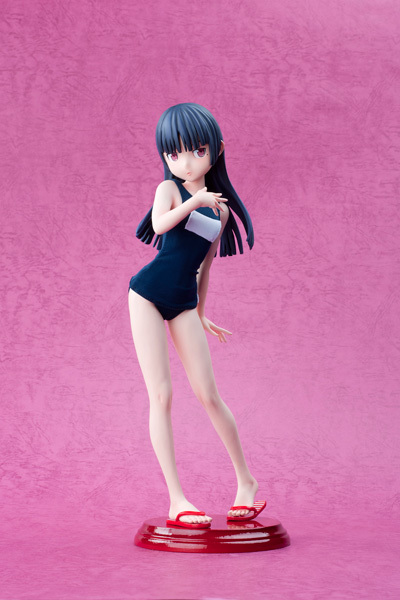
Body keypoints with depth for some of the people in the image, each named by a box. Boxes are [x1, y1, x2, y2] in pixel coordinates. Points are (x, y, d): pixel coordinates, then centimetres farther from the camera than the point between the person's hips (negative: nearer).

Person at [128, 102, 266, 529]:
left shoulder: (220, 208, 12)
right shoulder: (169, 188, 1)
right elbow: (159, 224, -22)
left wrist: (201, 314, 26)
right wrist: (195, 200, -23)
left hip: (184, 303, 3)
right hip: (149, 294, -3)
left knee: (208, 395, 0)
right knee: (161, 395, -6)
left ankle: (246, 482, 16)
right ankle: (176, 500, -3)